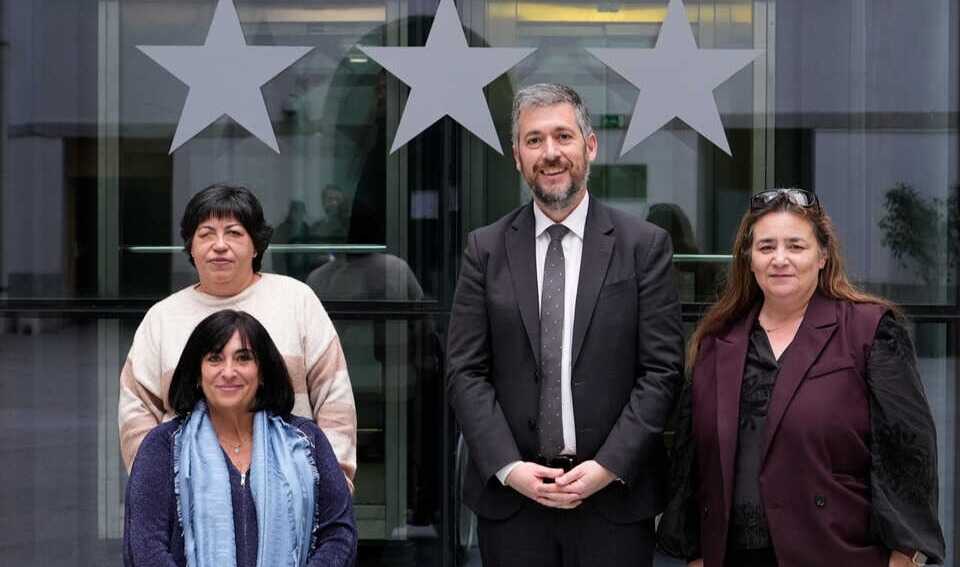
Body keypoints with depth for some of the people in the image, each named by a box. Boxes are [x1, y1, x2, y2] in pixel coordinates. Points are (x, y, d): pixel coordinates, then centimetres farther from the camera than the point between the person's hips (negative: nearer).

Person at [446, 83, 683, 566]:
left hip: (615, 495, -1)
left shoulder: (644, 245, 0)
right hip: (509, 494, 1)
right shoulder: (486, 249, 4)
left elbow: (662, 370, -3)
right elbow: (465, 371, 1)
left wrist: (609, 466, -12)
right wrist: (508, 467, -10)